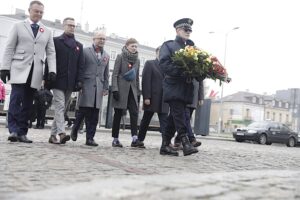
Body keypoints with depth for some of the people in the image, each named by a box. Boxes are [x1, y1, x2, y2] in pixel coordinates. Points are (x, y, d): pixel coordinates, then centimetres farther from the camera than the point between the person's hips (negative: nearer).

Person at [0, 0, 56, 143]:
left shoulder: (47, 32, 17)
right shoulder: (18, 27, 10)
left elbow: (51, 52, 11)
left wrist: (52, 70, -3)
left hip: (36, 72, 3)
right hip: (19, 69, -2)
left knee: (28, 103, 2)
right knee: (16, 99, -13)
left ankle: (22, 132, 6)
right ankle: (14, 130, -11)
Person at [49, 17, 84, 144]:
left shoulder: (78, 46, 18)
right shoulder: (56, 41, 6)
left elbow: (80, 65, 12)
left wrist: (79, 80, 0)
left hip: (70, 83, 4)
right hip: (58, 81, -4)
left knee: (62, 108, 6)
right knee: (59, 106, -13)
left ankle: (53, 135, 12)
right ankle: (61, 133, -21)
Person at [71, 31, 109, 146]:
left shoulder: (106, 56, 18)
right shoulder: (85, 51, 4)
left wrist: (106, 87, 11)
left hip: (99, 87, 4)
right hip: (87, 86, -4)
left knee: (94, 115, 1)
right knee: (83, 110, -6)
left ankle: (90, 138, 5)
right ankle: (75, 129, 20)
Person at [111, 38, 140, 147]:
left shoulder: (137, 60, 13)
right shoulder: (120, 57, 0)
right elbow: (115, 74, -5)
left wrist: (138, 91, 12)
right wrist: (115, 89, -14)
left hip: (132, 90, 4)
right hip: (121, 89, -4)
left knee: (134, 113, -11)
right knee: (118, 114, 2)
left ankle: (135, 138, -17)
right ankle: (115, 139, 9)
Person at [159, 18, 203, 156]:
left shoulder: (191, 48, 21)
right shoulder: (168, 45, 4)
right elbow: (164, 64, -11)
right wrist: (181, 71, -21)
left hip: (186, 87, 6)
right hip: (173, 86, -6)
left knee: (174, 117, 7)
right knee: (179, 115, -16)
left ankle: (165, 146, 13)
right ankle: (186, 144, -21)